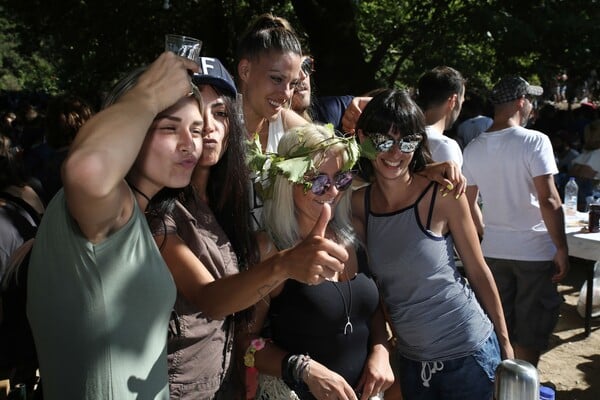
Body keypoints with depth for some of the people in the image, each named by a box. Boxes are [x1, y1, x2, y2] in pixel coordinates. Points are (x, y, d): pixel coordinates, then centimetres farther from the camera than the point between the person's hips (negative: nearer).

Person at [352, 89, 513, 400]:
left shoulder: (442, 194, -14)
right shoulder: (358, 202, -5)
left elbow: (478, 271, -6)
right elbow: (372, 282, 3)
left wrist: (504, 342, 0)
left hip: (468, 354, -3)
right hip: (410, 360, 4)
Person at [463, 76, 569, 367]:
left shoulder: (473, 149, 3)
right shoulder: (534, 141, -14)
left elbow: (469, 204, 10)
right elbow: (548, 201, -18)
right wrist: (562, 249, -10)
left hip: (493, 251, 5)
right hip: (534, 250, -5)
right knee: (530, 331, 9)